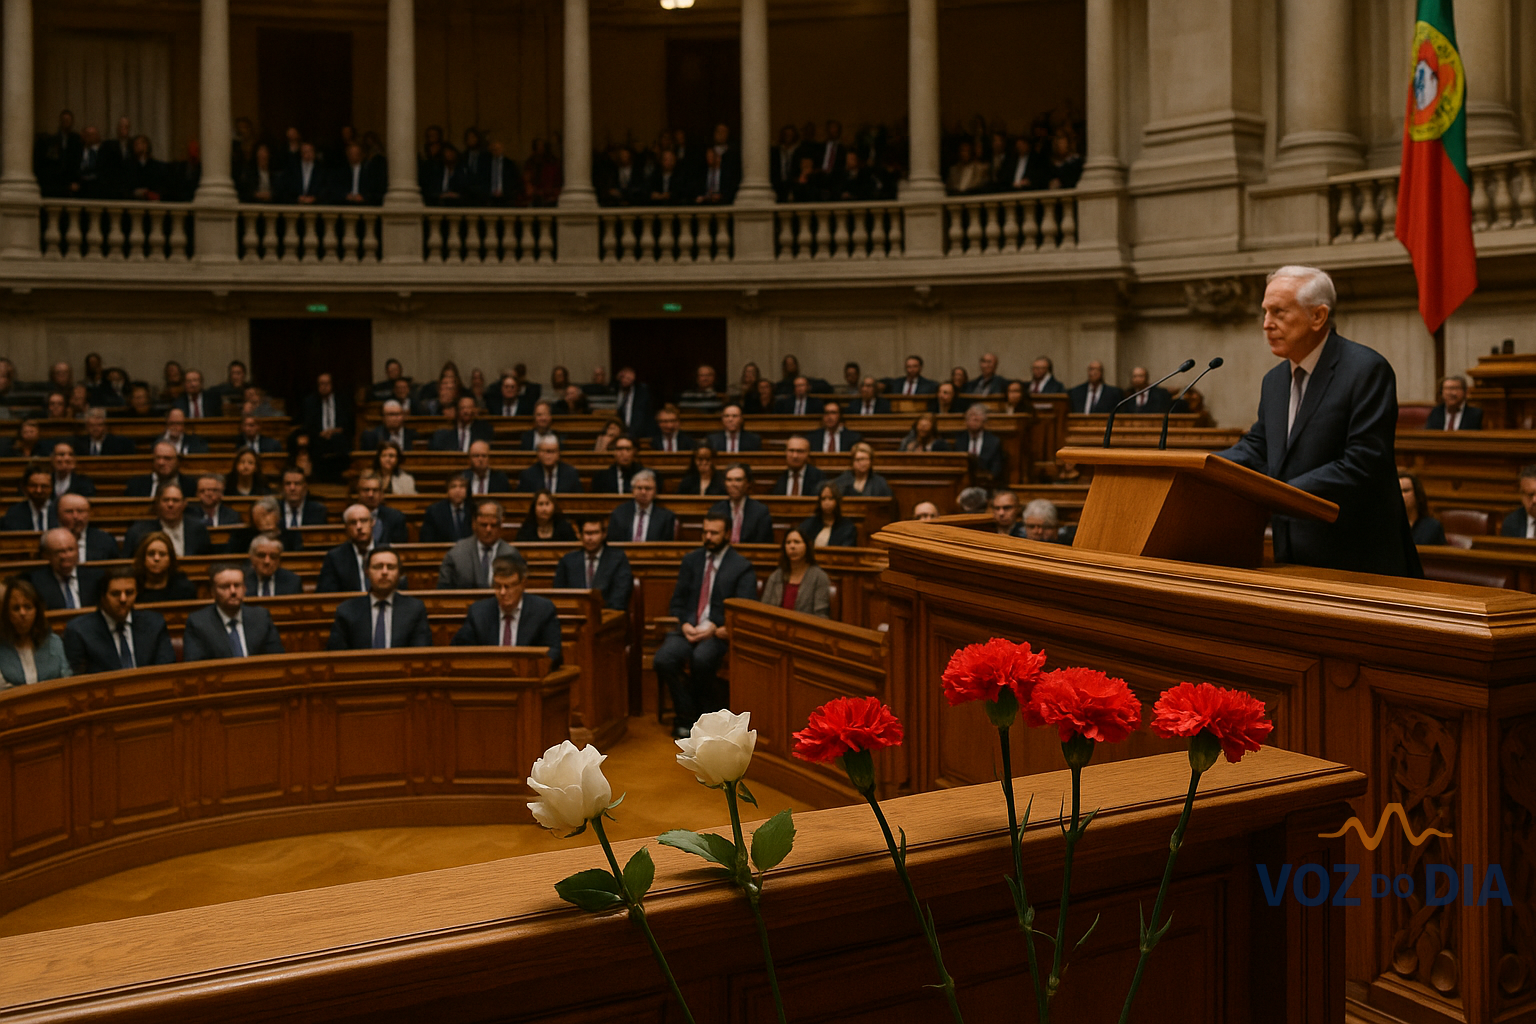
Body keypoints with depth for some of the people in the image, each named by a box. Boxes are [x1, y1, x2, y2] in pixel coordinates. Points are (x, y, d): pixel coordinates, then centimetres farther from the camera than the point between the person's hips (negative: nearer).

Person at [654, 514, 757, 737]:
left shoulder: (742, 568, 3)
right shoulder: (691, 560, 17)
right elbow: (678, 601, 16)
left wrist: (716, 629, -17)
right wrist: (684, 625, -5)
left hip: (719, 632, -4)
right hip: (689, 629, 4)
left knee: (702, 659, -37)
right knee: (663, 659, -27)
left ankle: (706, 716, -10)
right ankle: (687, 717, -9)